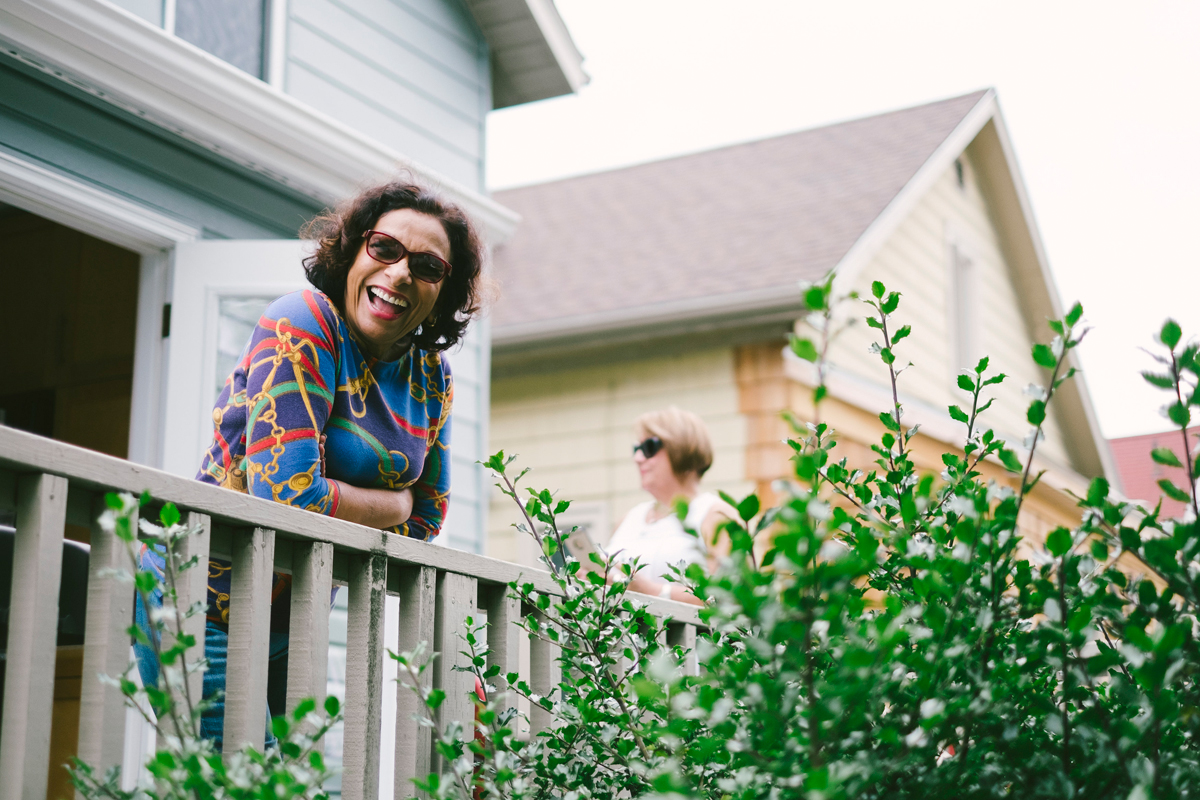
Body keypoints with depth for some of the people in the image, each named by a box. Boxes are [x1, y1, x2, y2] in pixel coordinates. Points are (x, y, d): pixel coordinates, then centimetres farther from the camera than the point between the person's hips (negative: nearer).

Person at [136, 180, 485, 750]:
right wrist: (394, 502, -10)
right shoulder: (303, 324, -17)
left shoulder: (432, 378, 4)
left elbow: (425, 520, 7)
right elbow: (288, 494, -26)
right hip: (203, 607, -7)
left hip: (294, 618, 7)